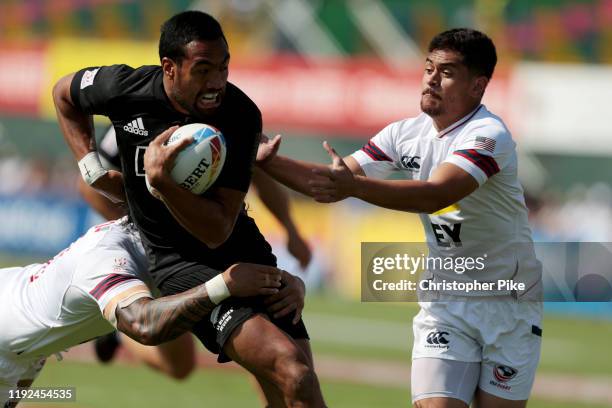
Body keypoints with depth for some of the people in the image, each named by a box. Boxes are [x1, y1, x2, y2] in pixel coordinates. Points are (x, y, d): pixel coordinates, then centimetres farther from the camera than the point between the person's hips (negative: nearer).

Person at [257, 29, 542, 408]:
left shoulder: (489, 135, -19)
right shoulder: (405, 133, 1)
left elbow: (436, 195, -36)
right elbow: (333, 183, 3)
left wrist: (354, 186, -48)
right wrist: (270, 162, -12)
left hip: (509, 303, -4)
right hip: (444, 302, 4)